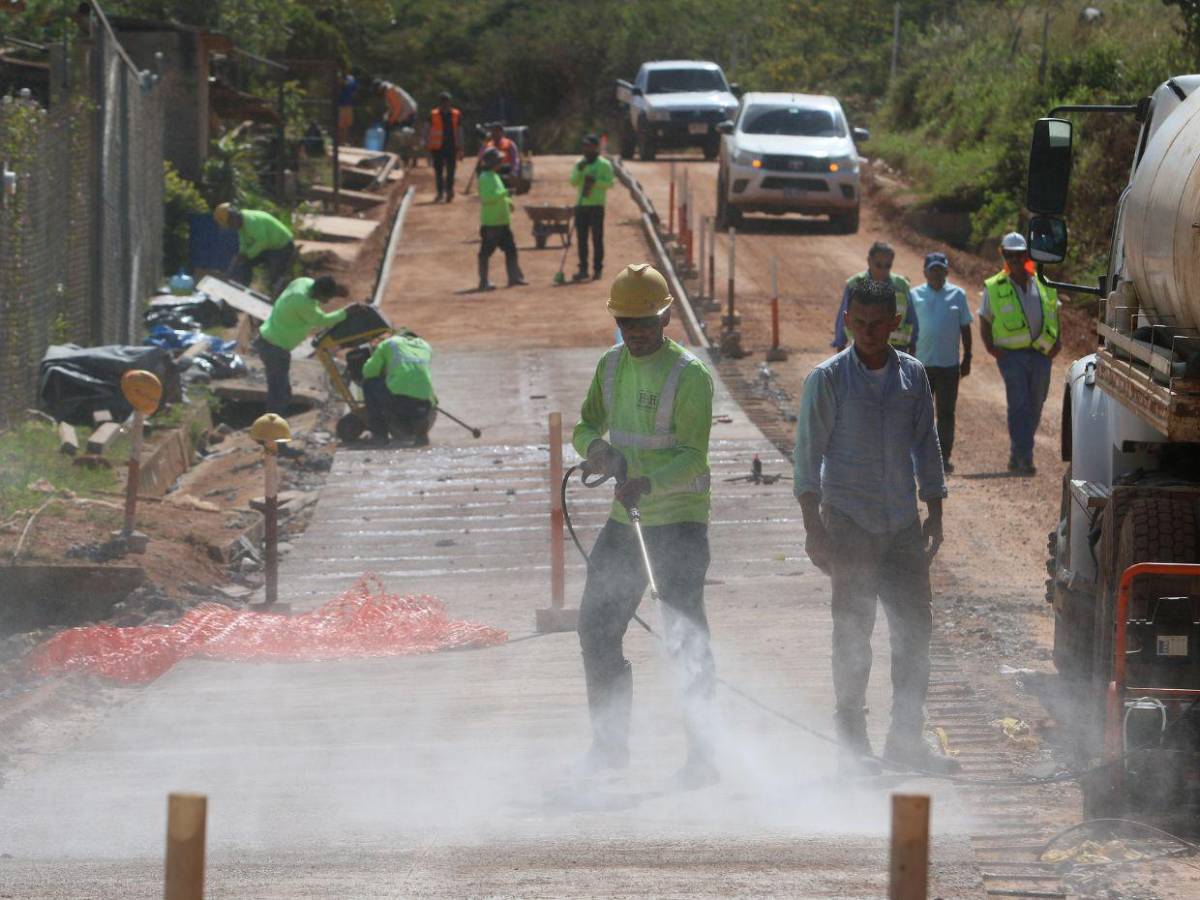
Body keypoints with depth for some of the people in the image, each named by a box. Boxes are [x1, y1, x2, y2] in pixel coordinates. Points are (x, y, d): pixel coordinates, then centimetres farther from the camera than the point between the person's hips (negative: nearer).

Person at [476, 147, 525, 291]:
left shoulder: (494, 176, 16)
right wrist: (505, 193, -24)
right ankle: (484, 281, -1)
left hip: (502, 221, 10)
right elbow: (487, 197, -25)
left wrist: (507, 201, 14)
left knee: (510, 249, 13)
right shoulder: (485, 178, -15)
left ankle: (514, 277, 20)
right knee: (486, 251, -4)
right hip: (490, 222, -10)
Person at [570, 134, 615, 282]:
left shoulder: (604, 165, 0)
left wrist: (595, 181, -21)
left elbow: (609, 183, -7)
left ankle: (597, 269, 2)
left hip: (596, 205, -4)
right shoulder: (579, 164, 13)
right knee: (581, 238, 2)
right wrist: (579, 170, -13)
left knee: (597, 238, -2)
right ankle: (583, 269, 6)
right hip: (581, 205, 4)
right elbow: (573, 182, 3)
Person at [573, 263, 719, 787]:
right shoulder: (612, 366, 9)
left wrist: (650, 483, -37)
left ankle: (701, 752, -9)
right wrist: (595, 447, -8)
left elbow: (694, 457, -20)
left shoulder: (688, 375, -14)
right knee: (596, 626, 13)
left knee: (684, 634, -12)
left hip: (679, 517, -8)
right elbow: (585, 426, 16)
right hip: (626, 518, 8)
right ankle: (610, 743, 26)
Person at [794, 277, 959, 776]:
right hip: (849, 522, -4)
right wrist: (813, 526, -9)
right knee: (853, 631, -1)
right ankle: (852, 741, 7)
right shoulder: (828, 378, -5)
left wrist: (934, 514, 11)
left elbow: (925, 445, 14)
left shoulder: (912, 375, 6)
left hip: (902, 523, 4)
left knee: (916, 624, 3)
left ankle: (906, 735, 14)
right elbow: (808, 453, -4)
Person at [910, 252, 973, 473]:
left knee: (946, 413, 3)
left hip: (949, 364, 0)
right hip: (921, 363, 0)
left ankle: (944, 457, 8)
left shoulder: (957, 295, 5)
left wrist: (967, 358, 7)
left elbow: (965, 328, 10)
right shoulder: (915, 296, 4)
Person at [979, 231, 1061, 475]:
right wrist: (991, 347, -4)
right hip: (1012, 354, -3)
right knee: (1019, 406, -15)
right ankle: (1024, 458, -19)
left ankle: (1017, 457, 22)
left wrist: (1057, 342, 6)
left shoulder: (1043, 285, 13)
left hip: (1041, 355, 3)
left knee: (1034, 409, 8)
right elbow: (985, 323, 12)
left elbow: (1054, 317, 21)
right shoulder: (994, 288, 6)